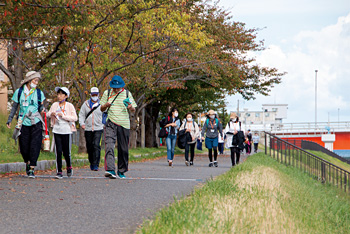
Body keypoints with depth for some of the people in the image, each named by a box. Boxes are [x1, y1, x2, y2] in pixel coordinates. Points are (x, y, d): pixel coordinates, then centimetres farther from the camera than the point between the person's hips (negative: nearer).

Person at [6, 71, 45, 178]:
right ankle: (27, 162, 31)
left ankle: (32, 169, -5)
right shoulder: (19, 92, 5)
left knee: (35, 146, -9)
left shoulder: (39, 93, 5)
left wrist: (42, 109, -11)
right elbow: (14, 107, 12)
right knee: (24, 147, 2)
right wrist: (9, 120, 7)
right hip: (23, 123, 0)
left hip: (36, 122, 0)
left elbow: (41, 106, 12)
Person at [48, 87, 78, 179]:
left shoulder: (69, 106, -1)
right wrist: (51, 114, -3)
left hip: (66, 131, -2)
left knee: (66, 152, 3)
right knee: (58, 152, -4)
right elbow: (48, 114, 21)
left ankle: (69, 167, 30)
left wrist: (63, 116, -15)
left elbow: (75, 118, -7)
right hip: (56, 131, 2)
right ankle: (59, 172, 0)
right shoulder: (54, 105, 8)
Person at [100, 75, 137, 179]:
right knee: (109, 146, -18)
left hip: (124, 124, 1)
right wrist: (106, 105, -9)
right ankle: (110, 170, -28)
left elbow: (133, 110, 9)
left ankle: (121, 171, 18)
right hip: (111, 123, -1)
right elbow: (102, 109, 14)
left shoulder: (127, 94, 6)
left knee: (123, 149, 4)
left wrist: (131, 107, -15)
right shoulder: (107, 93, 8)